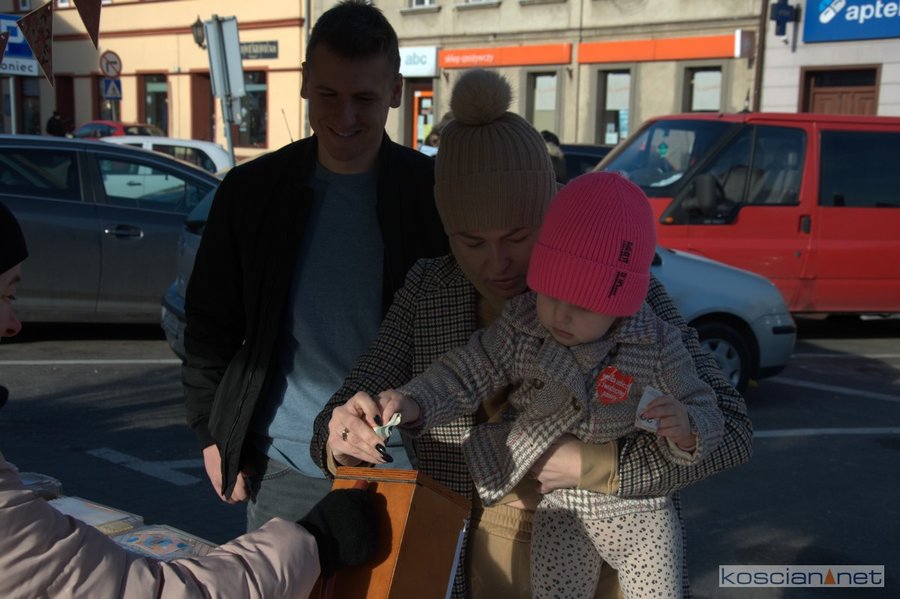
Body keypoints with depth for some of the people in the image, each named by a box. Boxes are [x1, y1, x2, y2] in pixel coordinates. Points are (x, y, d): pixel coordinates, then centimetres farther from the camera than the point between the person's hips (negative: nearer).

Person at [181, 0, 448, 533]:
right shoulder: (252, 191, 1)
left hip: (402, 467, -1)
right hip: (283, 468, 1)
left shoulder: (435, 194, -4)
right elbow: (210, 324, 9)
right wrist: (213, 435, 6)